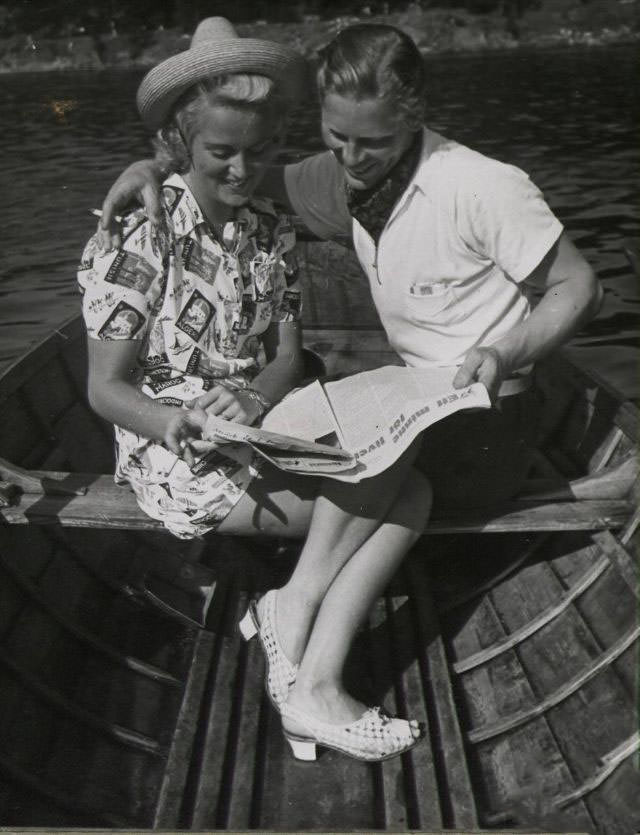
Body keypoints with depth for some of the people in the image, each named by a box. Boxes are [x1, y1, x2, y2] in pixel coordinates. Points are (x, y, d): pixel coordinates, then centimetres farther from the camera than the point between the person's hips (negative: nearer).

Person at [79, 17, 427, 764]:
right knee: (382, 468, -21)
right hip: (175, 452, -6)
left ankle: (312, 686, -17)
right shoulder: (136, 244, -12)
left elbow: (287, 359, 2)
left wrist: (252, 400, -22)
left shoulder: (272, 235, 6)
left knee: (412, 492, -15)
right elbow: (106, 388, -11)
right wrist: (179, 424, -30)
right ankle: (293, 613, -5)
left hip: (257, 430, 6)